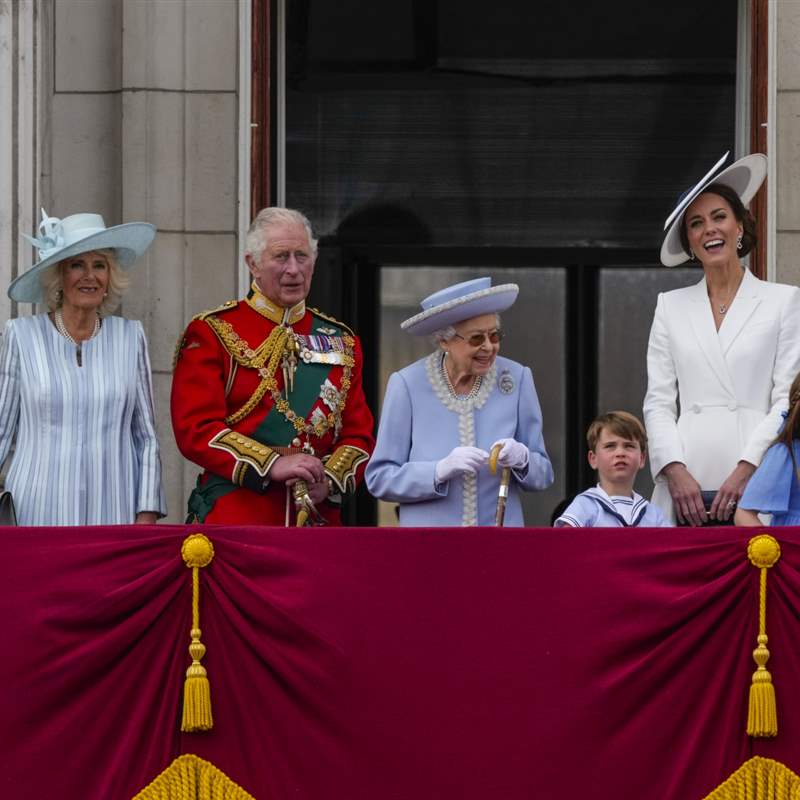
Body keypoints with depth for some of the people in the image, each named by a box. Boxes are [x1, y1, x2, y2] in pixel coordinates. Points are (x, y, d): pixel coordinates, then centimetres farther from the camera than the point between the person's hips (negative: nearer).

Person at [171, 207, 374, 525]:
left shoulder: (341, 341, 15)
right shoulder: (212, 333, 1)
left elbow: (359, 434, 12)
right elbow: (196, 428, -8)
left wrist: (330, 480, -8)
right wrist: (271, 465, -18)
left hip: (319, 516, 4)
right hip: (233, 516, -4)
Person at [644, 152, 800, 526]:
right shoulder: (671, 306, 16)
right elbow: (658, 402, 11)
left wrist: (747, 468, -10)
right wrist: (675, 470, -5)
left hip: (753, 483, -2)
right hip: (686, 487, 2)